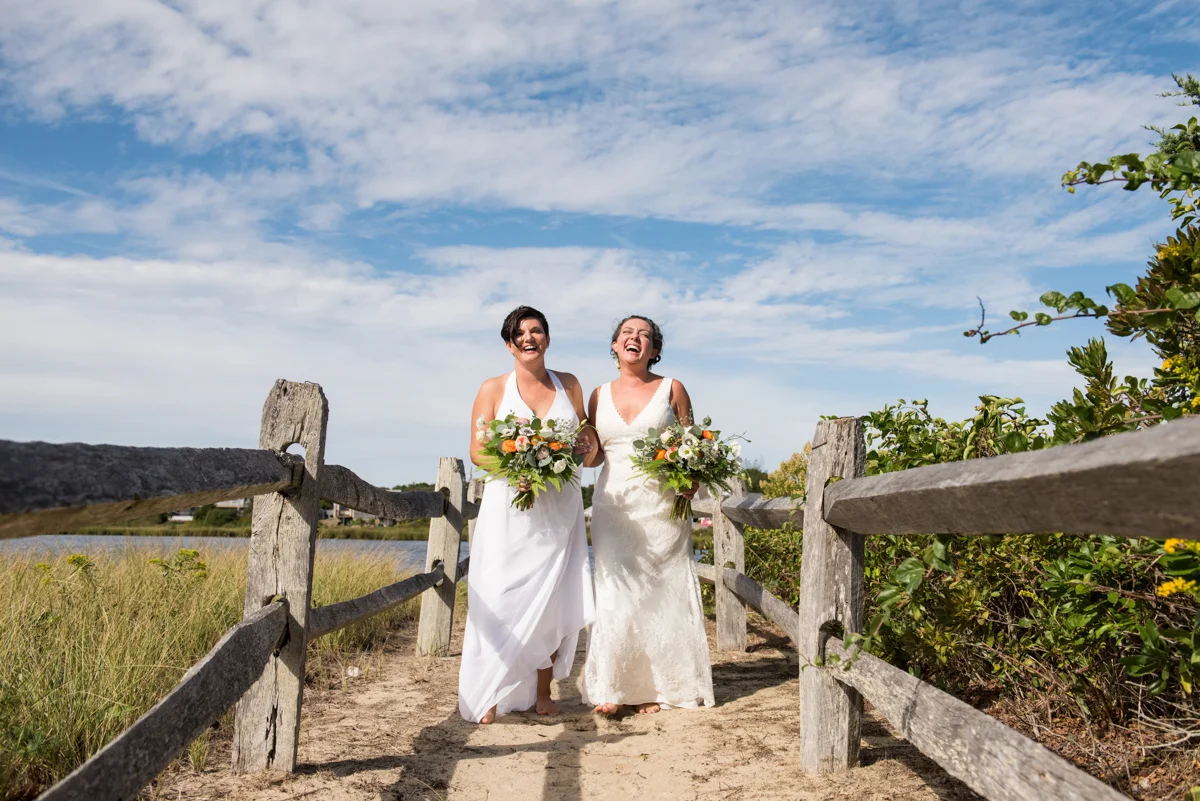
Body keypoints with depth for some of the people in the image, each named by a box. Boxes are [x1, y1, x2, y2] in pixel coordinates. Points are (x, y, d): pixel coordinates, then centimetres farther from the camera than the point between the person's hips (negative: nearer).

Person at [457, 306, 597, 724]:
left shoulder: (569, 385, 12)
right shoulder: (494, 389, 5)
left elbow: (589, 445, 18)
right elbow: (477, 451, 1)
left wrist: (587, 445, -6)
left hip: (560, 509, 2)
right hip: (509, 507, -2)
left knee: (553, 601, 2)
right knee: (501, 600, -5)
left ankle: (542, 693, 14)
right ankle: (490, 697, 4)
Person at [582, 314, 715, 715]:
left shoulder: (672, 389, 4)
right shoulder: (600, 395, 11)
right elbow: (593, 456, 15)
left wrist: (688, 488, -11)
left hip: (662, 506, -2)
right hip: (613, 504, 2)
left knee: (662, 592, 2)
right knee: (615, 593, -1)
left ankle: (657, 686, 13)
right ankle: (611, 688, 7)